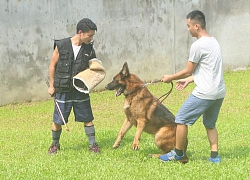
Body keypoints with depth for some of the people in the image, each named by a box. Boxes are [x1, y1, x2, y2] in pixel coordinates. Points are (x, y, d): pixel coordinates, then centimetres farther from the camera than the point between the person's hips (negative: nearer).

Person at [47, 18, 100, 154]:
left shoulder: (89, 49, -2)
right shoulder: (61, 46, -10)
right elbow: (53, 65, 0)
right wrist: (52, 85, 2)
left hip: (81, 90, 2)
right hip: (62, 90, -2)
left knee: (88, 118, 3)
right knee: (57, 120, 7)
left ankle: (92, 144, 16)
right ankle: (55, 144, 26)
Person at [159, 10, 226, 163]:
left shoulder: (198, 45, -15)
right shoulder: (214, 42, 13)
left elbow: (188, 71, -7)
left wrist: (170, 78, 7)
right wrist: (188, 80, 21)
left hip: (205, 93, -9)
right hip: (219, 92, 9)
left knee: (181, 119, 3)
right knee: (210, 124, 22)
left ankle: (178, 153, 13)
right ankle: (214, 155, 15)